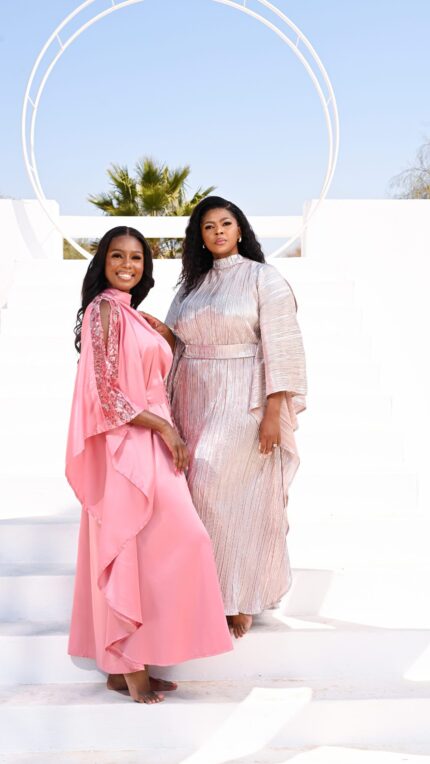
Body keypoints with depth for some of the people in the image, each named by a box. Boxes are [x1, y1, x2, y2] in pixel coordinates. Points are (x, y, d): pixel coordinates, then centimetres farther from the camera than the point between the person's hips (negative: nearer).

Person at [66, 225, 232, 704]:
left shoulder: (130, 313, 17)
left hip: (147, 444, 9)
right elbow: (106, 393, -17)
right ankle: (130, 665, 3)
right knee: (136, 551, -6)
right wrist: (165, 428, -14)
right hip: (126, 446, -9)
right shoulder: (105, 310, -10)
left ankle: (124, 664, 16)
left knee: (143, 552, 9)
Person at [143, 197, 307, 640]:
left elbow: (281, 347, -10)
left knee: (234, 495, -6)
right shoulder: (192, 285, 14)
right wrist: (164, 333, -2)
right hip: (195, 403, 6)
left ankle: (241, 598, 8)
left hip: (243, 404, -5)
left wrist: (273, 412, -16)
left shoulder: (264, 279, -4)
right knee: (202, 493, 4)